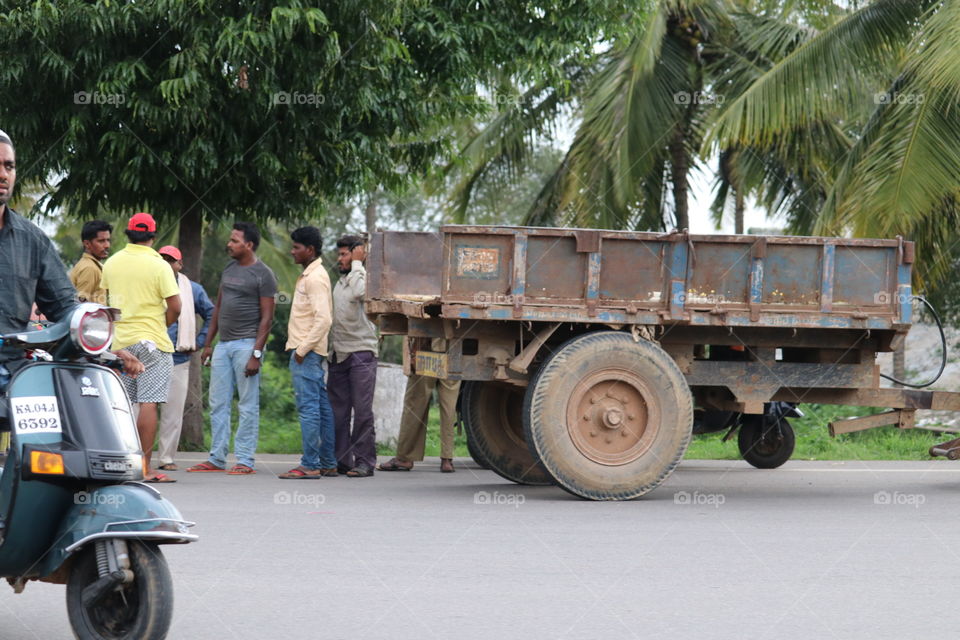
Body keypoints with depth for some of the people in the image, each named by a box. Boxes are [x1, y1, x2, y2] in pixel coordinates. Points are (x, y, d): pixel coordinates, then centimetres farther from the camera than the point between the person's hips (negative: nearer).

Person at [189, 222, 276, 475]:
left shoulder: (263, 275, -6)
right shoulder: (228, 269, 15)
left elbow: (266, 318, -10)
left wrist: (256, 354, -16)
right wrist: (208, 343, 16)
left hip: (246, 344, -7)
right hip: (224, 344, 7)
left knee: (248, 406, -3)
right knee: (218, 404, 7)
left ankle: (245, 460, -1)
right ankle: (217, 459, 12)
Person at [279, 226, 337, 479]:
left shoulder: (315, 278, -13)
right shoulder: (310, 275, 18)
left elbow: (323, 319, -22)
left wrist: (303, 349, -19)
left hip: (307, 353, -10)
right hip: (308, 351, 10)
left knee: (309, 407, -10)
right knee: (321, 407, 11)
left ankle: (310, 465, -11)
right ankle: (328, 463, 14)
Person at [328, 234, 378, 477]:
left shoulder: (367, 278, -5)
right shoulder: (340, 282, 19)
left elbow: (357, 293, -29)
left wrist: (357, 264, -16)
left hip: (361, 353, -8)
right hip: (339, 354, 8)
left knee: (362, 410, -7)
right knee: (338, 411, 6)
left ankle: (364, 462, -4)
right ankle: (341, 460, 11)